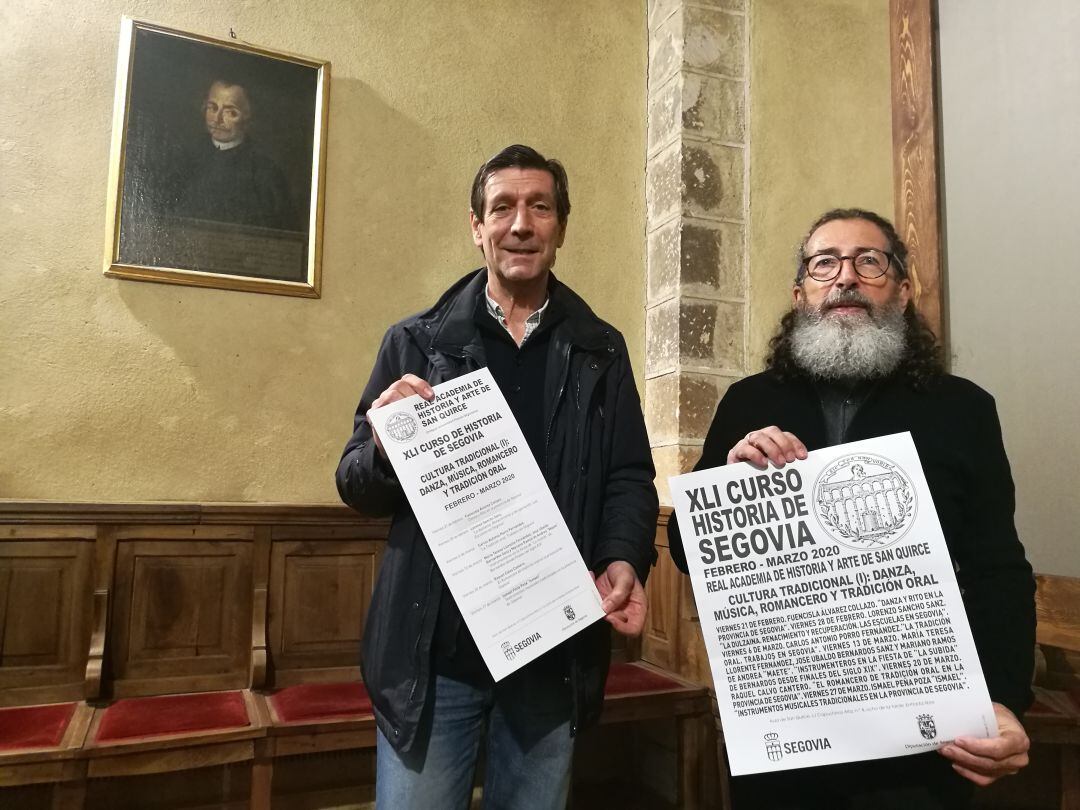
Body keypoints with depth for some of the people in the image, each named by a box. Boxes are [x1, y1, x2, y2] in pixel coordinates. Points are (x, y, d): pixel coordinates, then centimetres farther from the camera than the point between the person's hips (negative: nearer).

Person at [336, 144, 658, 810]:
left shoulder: (600, 350, 7)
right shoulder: (415, 341, 4)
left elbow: (630, 478, 4)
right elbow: (356, 487, 3)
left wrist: (625, 562, -15)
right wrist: (386, 448, -19)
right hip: (433, 649, -1)